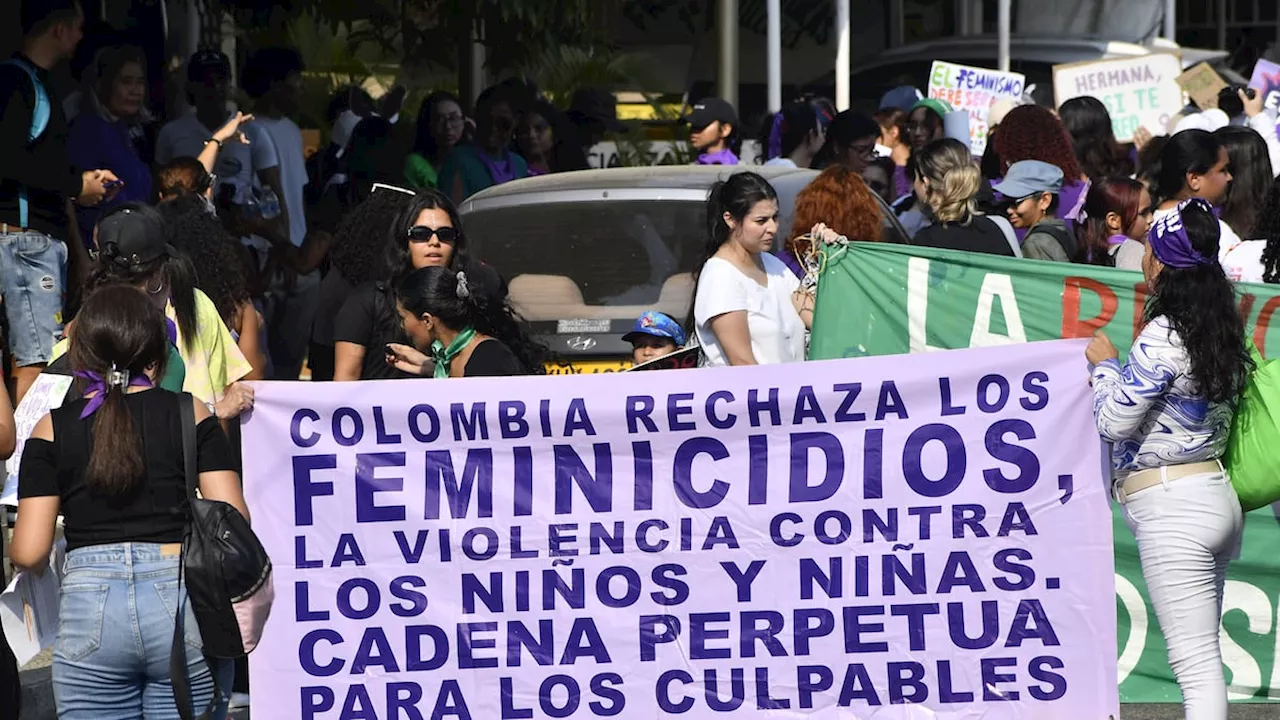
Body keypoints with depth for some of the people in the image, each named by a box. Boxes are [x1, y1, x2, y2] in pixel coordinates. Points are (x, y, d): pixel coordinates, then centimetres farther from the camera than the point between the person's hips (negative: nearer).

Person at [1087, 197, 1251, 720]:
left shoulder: (1164, 337, -15)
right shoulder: (1223, 330, 11)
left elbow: (1114, 422, -12)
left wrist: (1104, 365, 4)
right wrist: (1118, 374, 26)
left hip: (1172, 507, -9)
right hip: (1217, 495, 9)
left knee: (1195, 663, -11)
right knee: (1202, 654, 14)